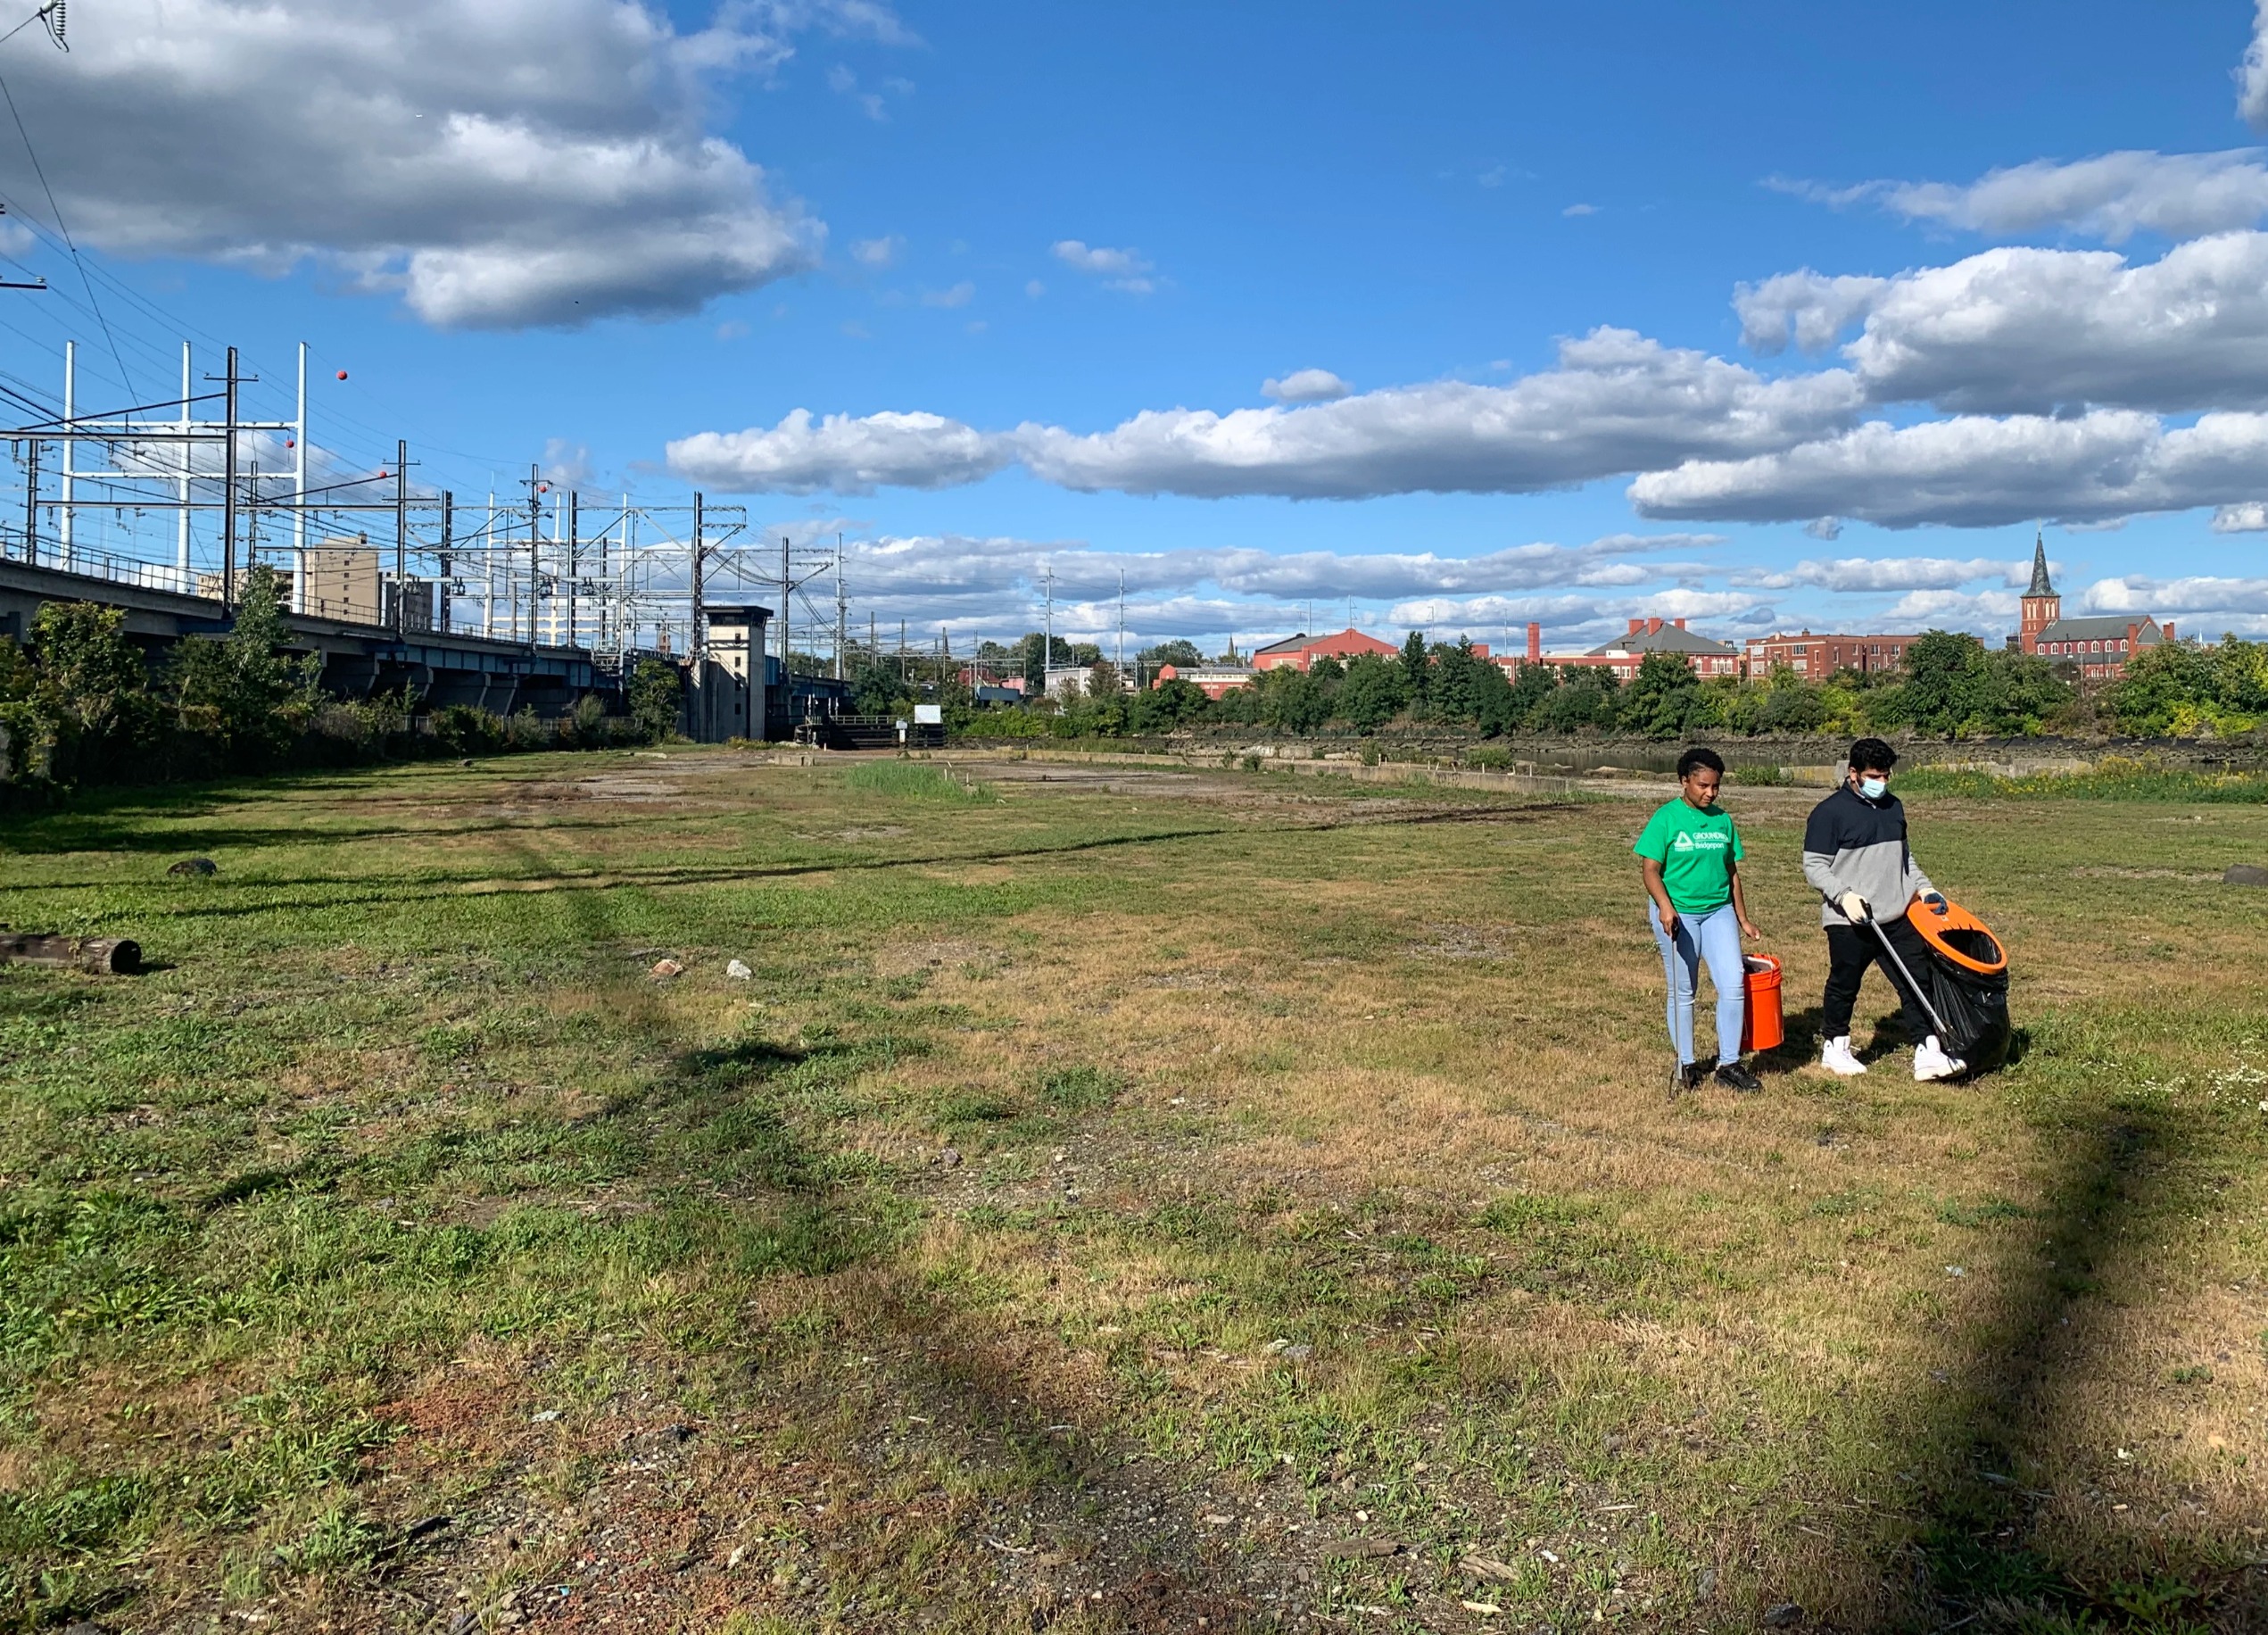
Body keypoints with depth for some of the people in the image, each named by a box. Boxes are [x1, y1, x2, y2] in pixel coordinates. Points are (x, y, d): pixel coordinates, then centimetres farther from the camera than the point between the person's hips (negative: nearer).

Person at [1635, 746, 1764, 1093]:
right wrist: (1665, 907, -26)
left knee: (1734, 985, -6)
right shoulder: (1665, 819, -7)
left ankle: (1728, 1064, 6)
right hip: (1678, 914, -4)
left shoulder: (1723, 820, 7)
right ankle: (1685, 1065, 19)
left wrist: (1742, 919, 16)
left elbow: (1731, 872, 14)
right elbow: (1650, 869, -10)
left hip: (1719, 911, 4)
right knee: (1682, 992, 6)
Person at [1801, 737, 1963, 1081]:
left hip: (1896, 917, 6)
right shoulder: (1830, 813, -9)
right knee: (1844, 985, 7)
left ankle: (1927, 1053, 0)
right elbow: (1814, 866, -10)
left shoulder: (1893, 807, 13)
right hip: (1849, 922, -6)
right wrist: (1843, 895, -23)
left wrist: (1923, 887, 13)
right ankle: (1835, 1048, 23)